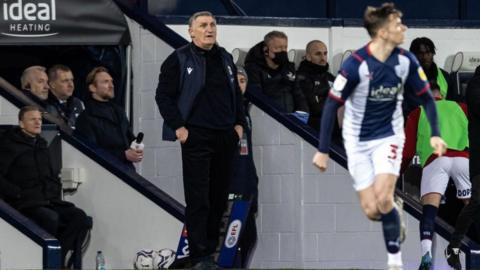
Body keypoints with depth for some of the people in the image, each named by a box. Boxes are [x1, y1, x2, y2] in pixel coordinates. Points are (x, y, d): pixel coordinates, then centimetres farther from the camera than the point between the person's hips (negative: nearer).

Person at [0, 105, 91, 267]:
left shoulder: (41, 145, 23)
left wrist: (55, 191, 16)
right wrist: (18, 193, -14)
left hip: (49, 200, 7)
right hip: (26, 204, -7)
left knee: (80, 218, -21)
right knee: (51, 219, -37)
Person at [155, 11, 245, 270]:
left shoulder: (225, 59, 16)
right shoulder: (179, 60, -3)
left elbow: (236, 93, 25)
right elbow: (163, 95, -5)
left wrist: (239, 123, 13)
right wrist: (178, 127, -11)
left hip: (226, 136, 6)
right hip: (196, 137, -6)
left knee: (219, 197, 7)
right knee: (198, 198, -9)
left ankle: (210, 248, 14)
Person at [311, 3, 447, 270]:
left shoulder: (406, 61, -12)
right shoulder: (356, 64, -22)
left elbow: (426, 97, 2)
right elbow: (331, 106, -15)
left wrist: (435, 134, -9)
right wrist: (323, 150, -14)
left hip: (389, 137, 1)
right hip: (358, 141, -1)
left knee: (382, 201, -19)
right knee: (371, 211, -5)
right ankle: (394, 213, 31)